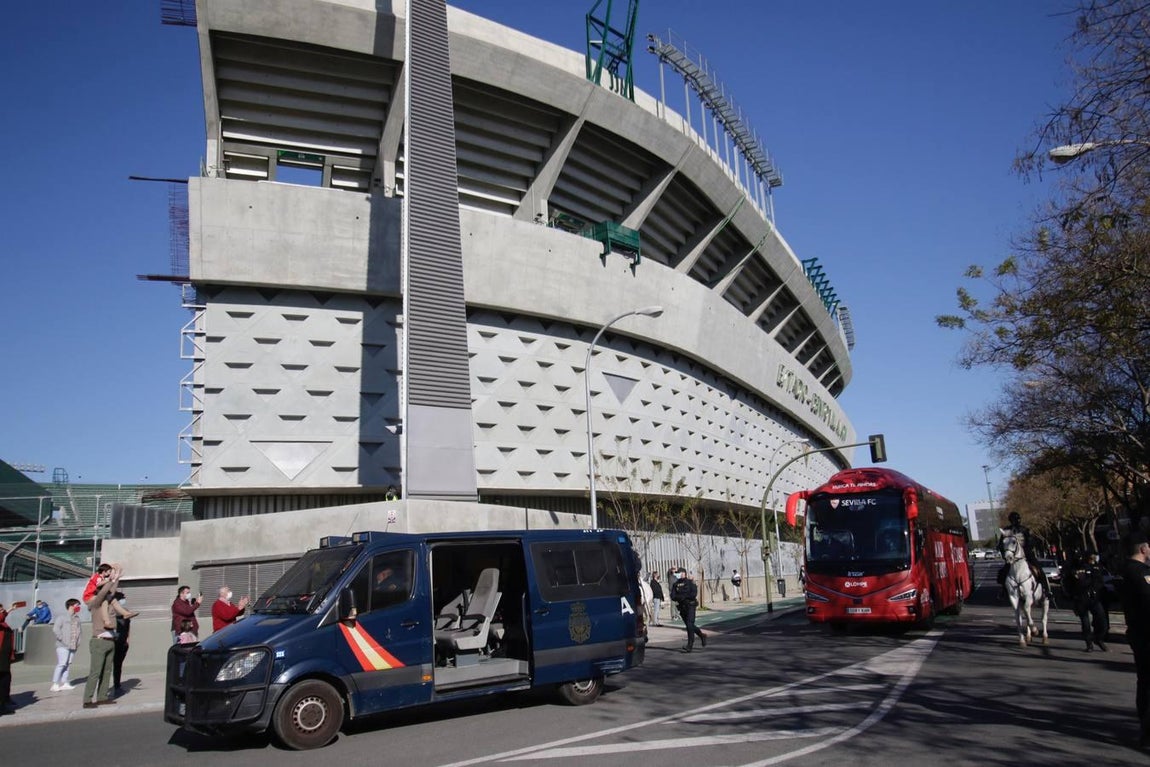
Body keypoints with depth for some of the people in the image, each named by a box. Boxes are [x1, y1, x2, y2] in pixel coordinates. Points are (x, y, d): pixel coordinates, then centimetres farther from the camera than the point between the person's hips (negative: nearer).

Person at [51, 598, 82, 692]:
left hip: (73, 646, 7)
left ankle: (64, 683, 13)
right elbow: (55, 629, -12)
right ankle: (55, 684, -8)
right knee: (61, 664, -11)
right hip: (63, 646, -7)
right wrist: (62, 639, -15)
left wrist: (78, 642, 11)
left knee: (68, 665, 8)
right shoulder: (62, 617, -4)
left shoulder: (77, 618, 16)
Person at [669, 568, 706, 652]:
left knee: (689, 625, -12)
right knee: (689, 625, 14)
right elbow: (673, 596, -3)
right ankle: (702, 636, 37)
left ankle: (690, 645, -8)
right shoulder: (676, 584, 7)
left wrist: (682, 596, -13)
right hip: (682, 607, 6)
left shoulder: (690, 582, -5)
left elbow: (694, 594, -17)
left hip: (690, 606, -6)